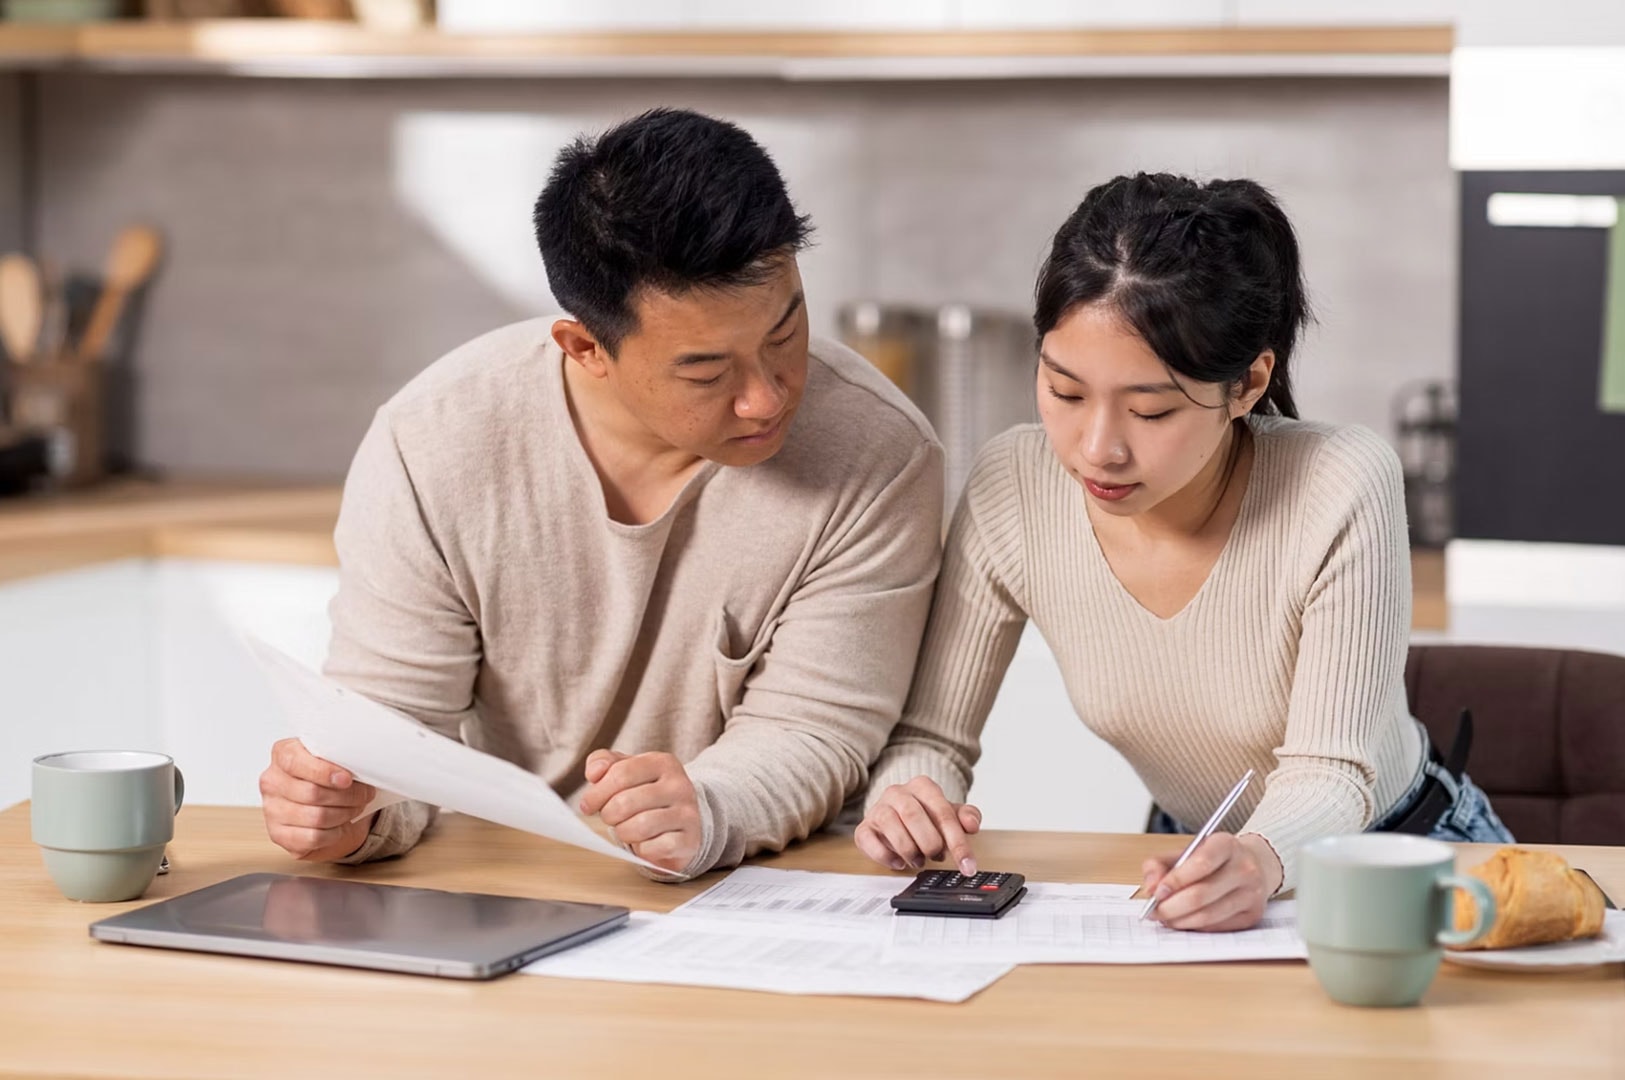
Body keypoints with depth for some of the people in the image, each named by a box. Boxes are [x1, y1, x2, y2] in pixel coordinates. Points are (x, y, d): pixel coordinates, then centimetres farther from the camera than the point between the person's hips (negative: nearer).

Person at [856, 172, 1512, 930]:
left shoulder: (1343, 490, -26)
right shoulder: (1011, 491, -17)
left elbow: (1330, 770, -25)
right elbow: (931, 733, -8)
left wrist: (1262, 858, -47)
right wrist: (905, 797, -31)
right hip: (1188, 860, 2)